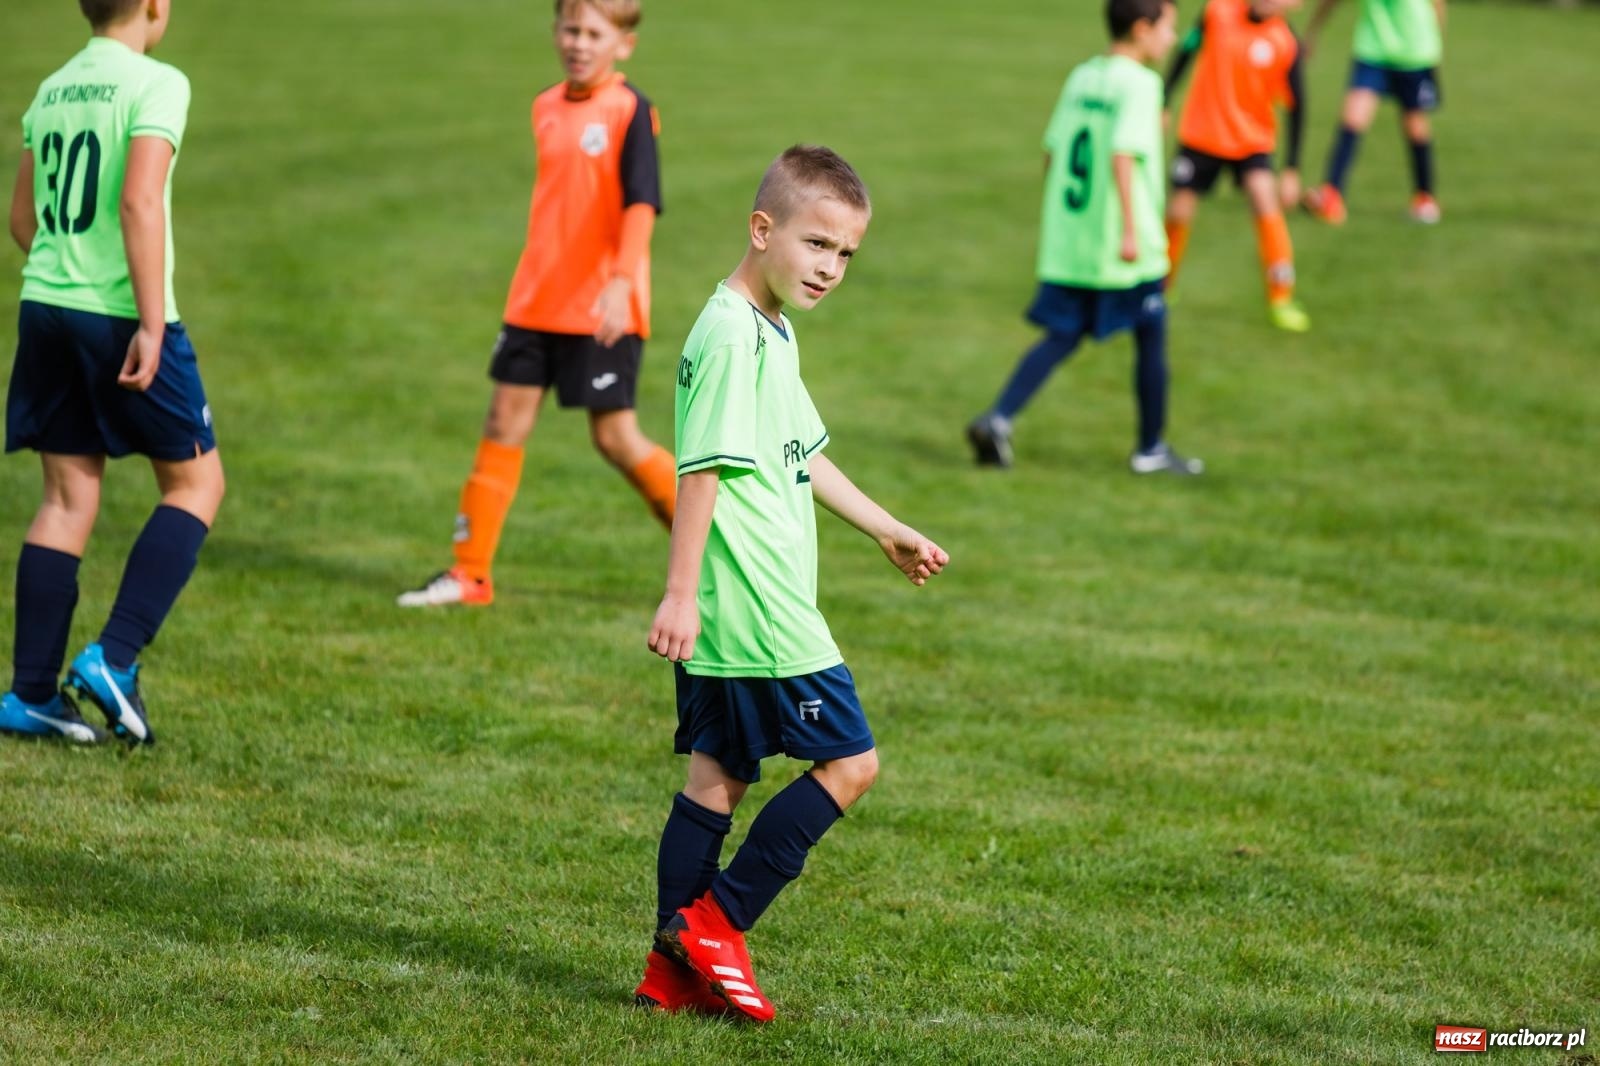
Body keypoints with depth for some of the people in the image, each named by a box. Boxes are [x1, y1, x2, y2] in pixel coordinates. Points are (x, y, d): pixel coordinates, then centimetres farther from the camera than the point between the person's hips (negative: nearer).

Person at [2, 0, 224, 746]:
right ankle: (113, 659, -3)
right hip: (120, 316, -7)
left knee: (67, 501, 11)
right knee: (196, 483, 8)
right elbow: (140, 201, -21)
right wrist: (151, 325, -21)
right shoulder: (156, 85, -10)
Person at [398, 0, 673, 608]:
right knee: (504, 423, 4)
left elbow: (641, 202, -20)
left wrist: (622, 282, -32)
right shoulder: (547, 109, 10)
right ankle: (470, 574, 8)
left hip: (603, 310, -6)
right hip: (537, 302, 7)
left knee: (615, 437, -4)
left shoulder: (630, 110, -10)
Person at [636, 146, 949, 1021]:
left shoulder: (772, 332, 16)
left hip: (734, 619, 10)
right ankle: (716, 923, -1)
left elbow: (800, 457, 28)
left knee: (718, 775, 11)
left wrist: (886, 530, 33)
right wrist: (681, 592, -25)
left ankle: (674, 967, 13)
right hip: (757, 612, -10)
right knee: (849, 760, -3)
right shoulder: (731, 335, -16)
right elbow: (702, 467, -21)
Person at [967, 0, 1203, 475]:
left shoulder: (1081, 77, 10)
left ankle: (998, 419, -7)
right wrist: (1131, 229, -26)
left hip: (1066, 242, 7)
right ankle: (1151, 449, 18)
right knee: (1151, 339, 9)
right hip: (1129, 250, -7)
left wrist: (1051, 222, 25)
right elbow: (1122, 156, -24)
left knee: (1061, 338, 10)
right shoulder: (1139, 83, -13)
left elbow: (1052, 152, 14)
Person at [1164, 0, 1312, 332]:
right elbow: (1186, 52, 3)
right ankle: (1161, 287, 31)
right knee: (1178, 213, 3)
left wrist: (1292, 171, -9)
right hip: (1201, 133, 1)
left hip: (1252, 140, -1)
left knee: (1266, 203, -21)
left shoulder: (1286, 44, -13)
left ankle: (1281, 301, -11)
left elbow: (1296, 108, -7)